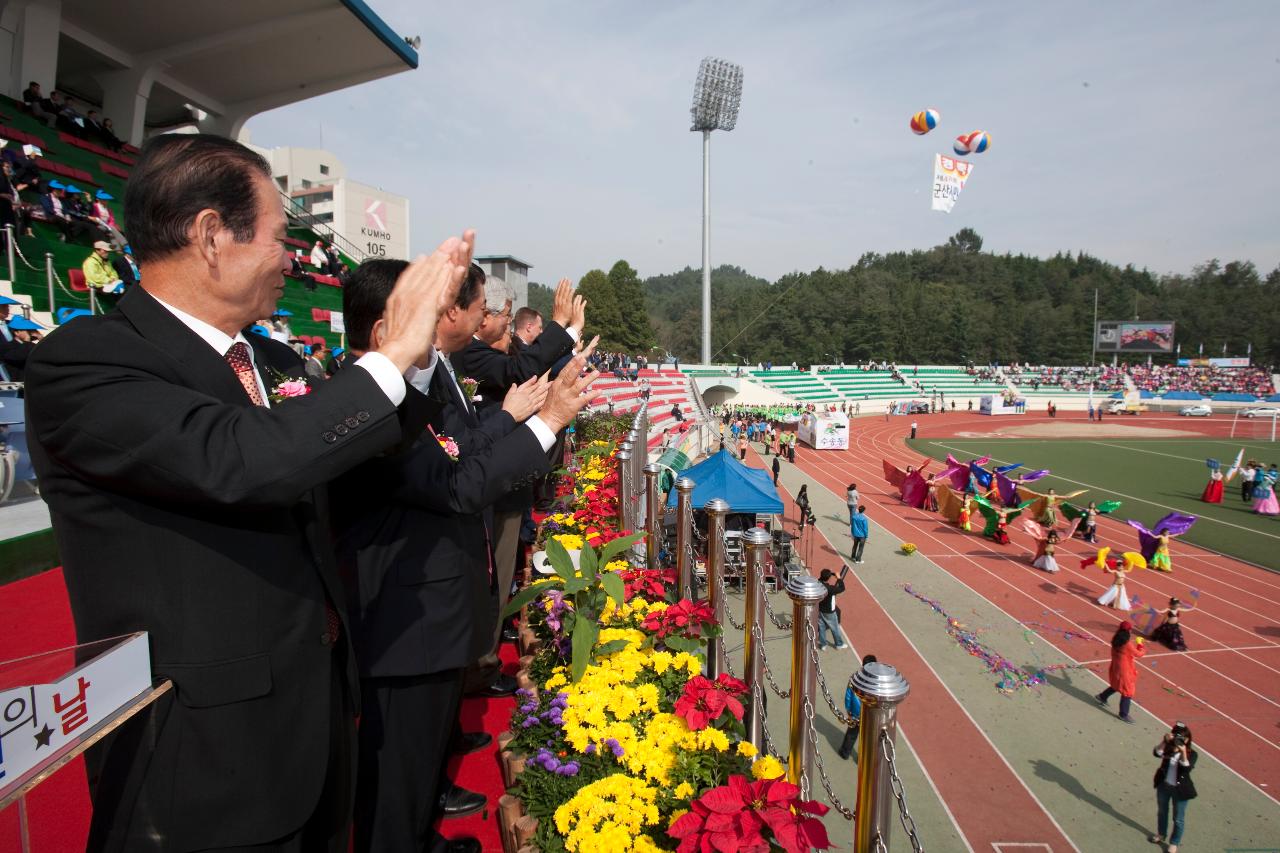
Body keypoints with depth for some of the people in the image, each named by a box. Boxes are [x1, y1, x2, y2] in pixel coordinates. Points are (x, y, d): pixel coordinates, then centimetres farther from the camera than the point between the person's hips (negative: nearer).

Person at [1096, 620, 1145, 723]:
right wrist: (1139, 644, 2)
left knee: (1116, 686, 31)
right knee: (1127, 691, 7)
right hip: (1124, 671, -8)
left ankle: (1102, 697, 43)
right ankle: (1124, 714, 16)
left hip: (1115, 668, 8)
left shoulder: (1115, 641, -6)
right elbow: (1139, 654, -13)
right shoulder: (1128, 645, -29)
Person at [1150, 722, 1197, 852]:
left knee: (1178, 819, 12)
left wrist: (1183, 752, -42)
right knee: (1162, 811, 23)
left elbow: (1187, 768, -30)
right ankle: (1161, 834, 46)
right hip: (1164, 786, 3)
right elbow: (1157, 753, -26)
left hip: (1180, 790, -3)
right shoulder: (1168, 748, -9)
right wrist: (1164, 741, -36)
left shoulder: (1192, 754, -16)